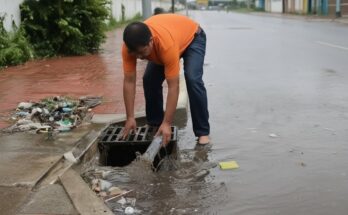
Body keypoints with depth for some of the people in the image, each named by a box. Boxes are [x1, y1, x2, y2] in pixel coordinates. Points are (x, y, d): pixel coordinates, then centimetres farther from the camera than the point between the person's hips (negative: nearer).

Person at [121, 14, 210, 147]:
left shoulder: (167, 44, -46)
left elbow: (173, 87, -42)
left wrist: (167, 123, -42)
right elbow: (129, 82, -26)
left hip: (192, 37, -5)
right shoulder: (130, 46, -32)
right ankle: (154, 125, 11)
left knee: (192, 80, -24)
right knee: (149, 79, -8)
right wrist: (130, 118, -26)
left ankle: (203, 132, -15)